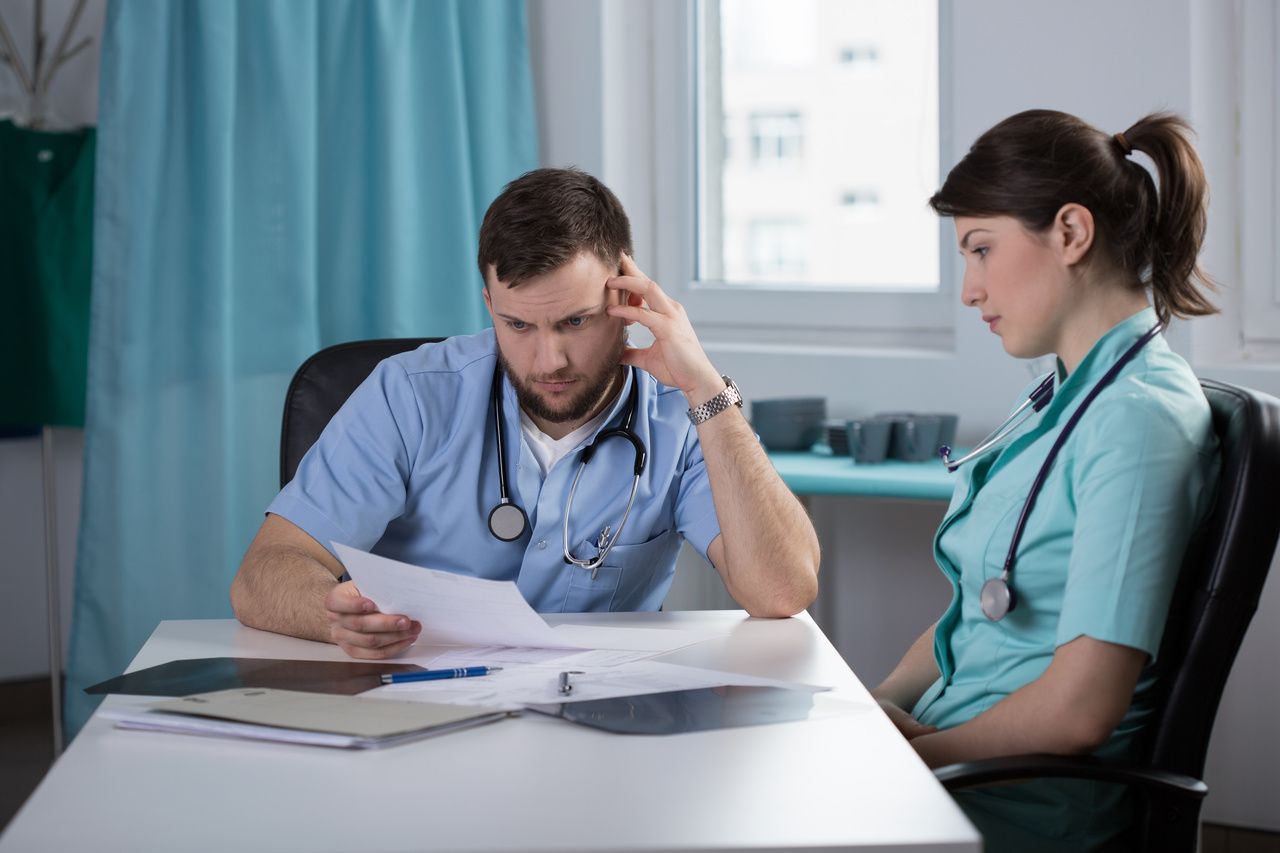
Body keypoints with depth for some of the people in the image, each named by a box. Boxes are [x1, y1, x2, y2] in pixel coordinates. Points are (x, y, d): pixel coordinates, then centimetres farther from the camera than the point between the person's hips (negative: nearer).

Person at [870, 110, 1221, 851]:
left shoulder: (1139, 421, -18)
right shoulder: (1065, 400, 13)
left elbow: (1078, 708, -22)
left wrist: (919, 748, -9)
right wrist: (882, 702, 2)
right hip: (953, 754, 9)